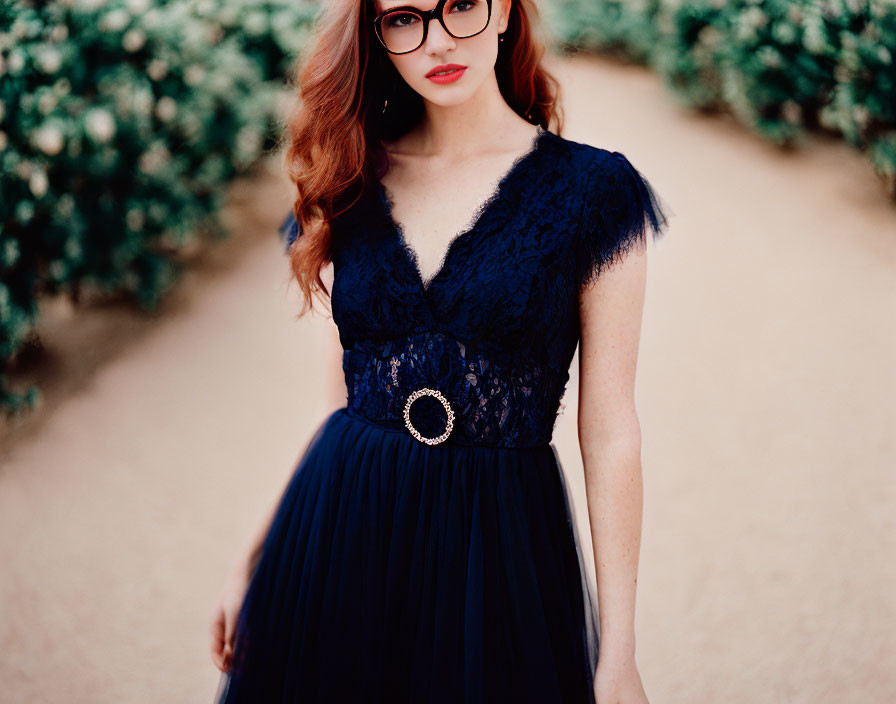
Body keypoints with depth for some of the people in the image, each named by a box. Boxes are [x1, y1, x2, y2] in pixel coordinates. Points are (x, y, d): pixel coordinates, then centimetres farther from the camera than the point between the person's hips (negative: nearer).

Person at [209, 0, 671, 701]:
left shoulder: (592, 189, -6)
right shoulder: (350, 185, 5)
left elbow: (609, 431, -7)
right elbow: (344, 391, 10)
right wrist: (254, 560, 9)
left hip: (501, 540, -3)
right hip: (336, 536, 3)